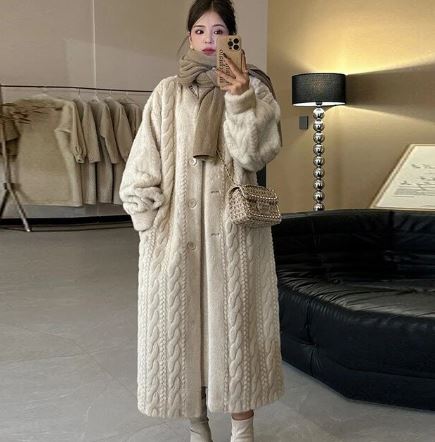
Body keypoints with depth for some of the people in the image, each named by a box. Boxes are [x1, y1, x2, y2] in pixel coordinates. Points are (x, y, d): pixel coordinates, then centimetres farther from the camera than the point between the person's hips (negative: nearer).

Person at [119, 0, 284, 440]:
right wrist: (151, 218, -3)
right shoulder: (167, 92, 7)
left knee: (235, 322, 2)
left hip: (234, 227, -1)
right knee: (182, 323, 5)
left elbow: (254, 155, -7)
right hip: (176, 229, 1)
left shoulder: (252, 87, 6)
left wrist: (240, 100, -19)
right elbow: (144, 164, 5)